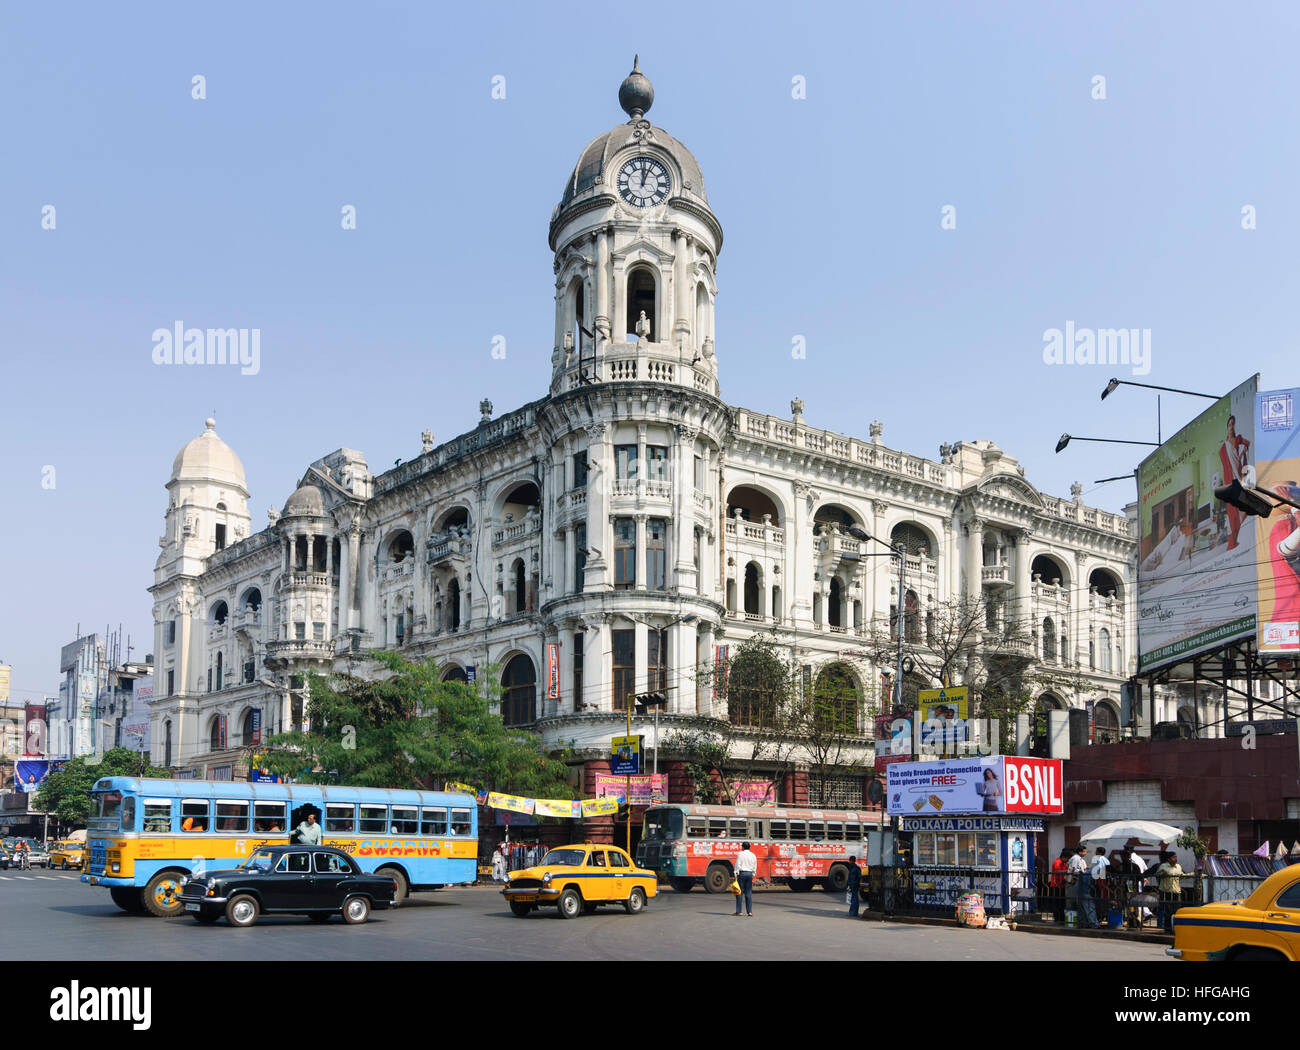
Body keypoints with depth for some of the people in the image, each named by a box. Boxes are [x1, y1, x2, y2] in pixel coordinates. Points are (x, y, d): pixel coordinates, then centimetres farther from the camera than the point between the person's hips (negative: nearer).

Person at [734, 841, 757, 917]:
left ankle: (738, 911, -1)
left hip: (742, 873, -4)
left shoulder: (740, 854, -4)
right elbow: (754, 867, 10)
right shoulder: (753, 855, 9)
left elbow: (738, 865, -8)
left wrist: (736, 875, -6)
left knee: (740, 892, -1)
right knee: (749, 893, 6)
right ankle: (749, 911, 2)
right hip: (750, 873, 4)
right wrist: (753, 876, 17)